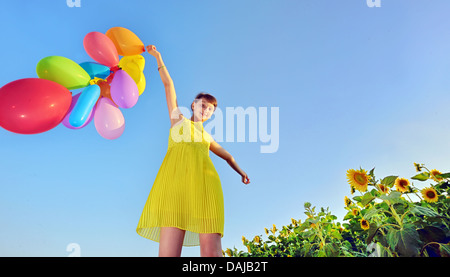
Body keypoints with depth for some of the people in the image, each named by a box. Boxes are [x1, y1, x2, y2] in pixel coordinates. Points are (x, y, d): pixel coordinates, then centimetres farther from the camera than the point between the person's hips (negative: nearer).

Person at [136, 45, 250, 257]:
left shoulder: (207, 137, 34)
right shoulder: (178, 119, 27)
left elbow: (227, 155, 48)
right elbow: (168, 85, 25)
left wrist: (241, 172, 48)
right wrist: (158, 57, 26)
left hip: (204, 184, 3)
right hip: (174, 181, -2)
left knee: (211, 250, -12)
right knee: (169, 251, -15)